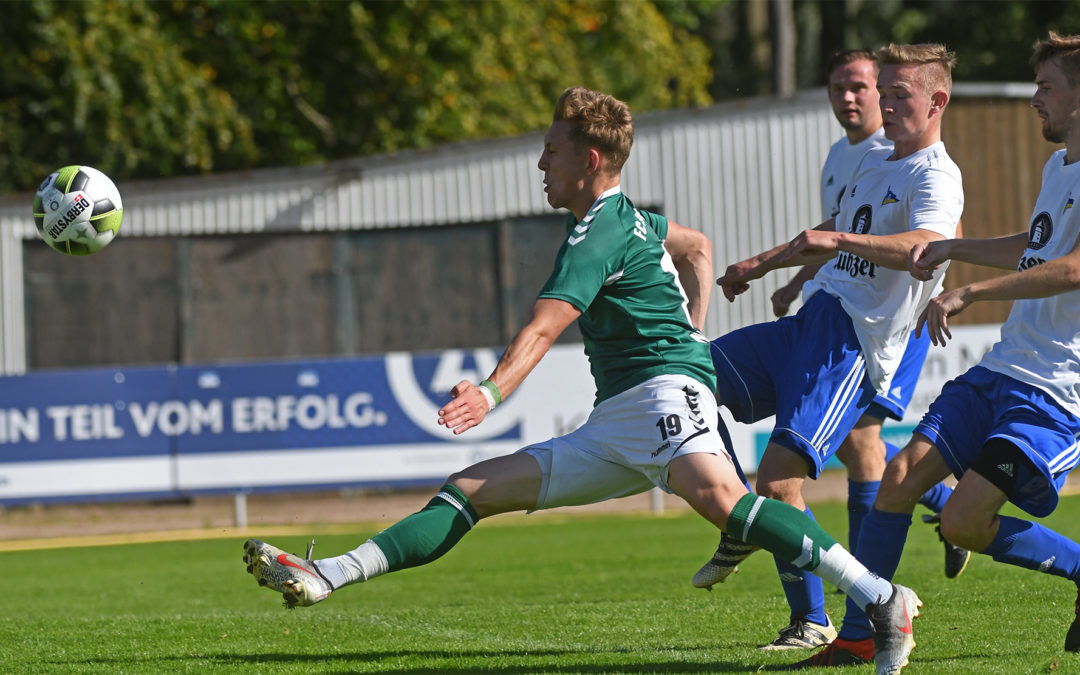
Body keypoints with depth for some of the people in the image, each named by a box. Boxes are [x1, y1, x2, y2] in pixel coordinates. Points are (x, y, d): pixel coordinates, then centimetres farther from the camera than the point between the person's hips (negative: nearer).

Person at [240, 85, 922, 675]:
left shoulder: (598, 234, -8)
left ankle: (883, 599, -41)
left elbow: (543, 328, -23)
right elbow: (697, 246, 41)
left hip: (664, 387, -11)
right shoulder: (626, 217, 21)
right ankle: (326, 577, -1)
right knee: (475, 487, 4)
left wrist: (489, 394, -36)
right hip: (611, 427, 11)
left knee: (715, 493, -38)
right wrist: (691, 333, 36)